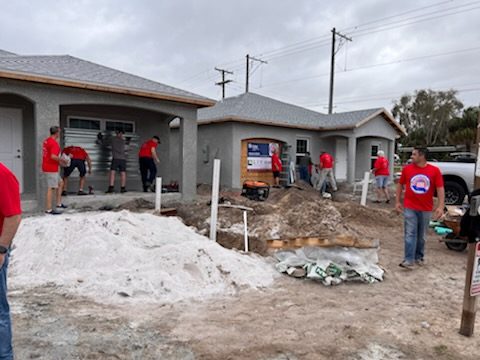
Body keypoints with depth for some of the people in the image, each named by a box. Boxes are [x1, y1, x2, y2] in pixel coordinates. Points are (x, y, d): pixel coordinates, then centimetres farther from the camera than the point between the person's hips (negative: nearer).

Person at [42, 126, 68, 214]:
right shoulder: (54, 143, -17)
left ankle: (59, 203, 22)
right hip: (51, 169, -10)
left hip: (47, 167, 10)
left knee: (60, 183, 20)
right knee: (51, 188, -6)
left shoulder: (47, 141, 13)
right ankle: (49, 209, -3)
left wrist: (59, 161, 17)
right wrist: (62, 160, -12)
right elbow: (53, 156, -28)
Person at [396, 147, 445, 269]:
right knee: (410, 234, -4)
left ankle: (419, 257, 29)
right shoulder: (407, 169, -2)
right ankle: (409, 260, -1)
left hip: (426, 209, 1)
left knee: (421, 235, 13)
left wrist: (440, 206, -12)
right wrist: (398, 201, 6)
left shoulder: (435, 170, -5)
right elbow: (400, 184, 8)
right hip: (410, 208, 0)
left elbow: (440, 189, -5)